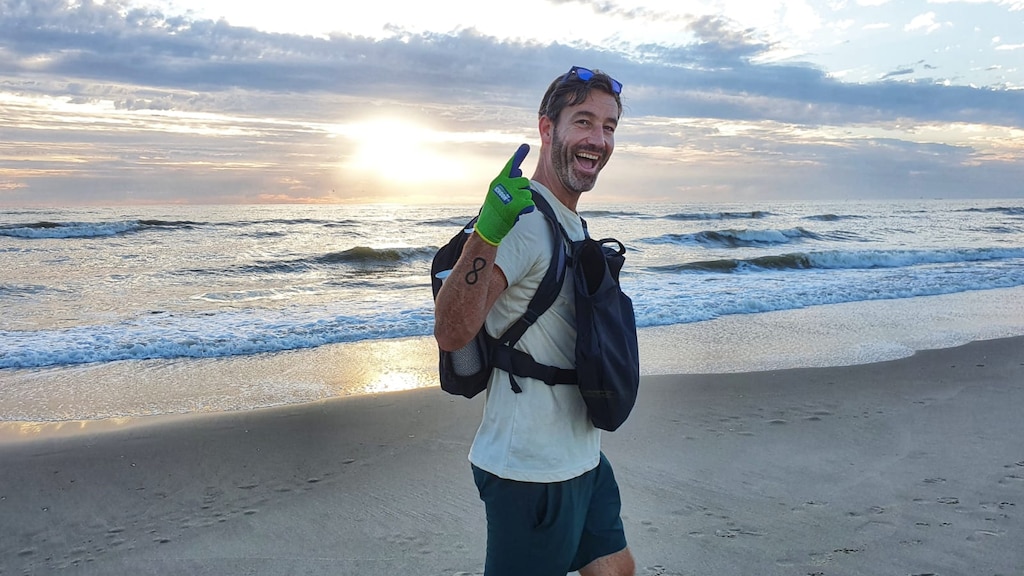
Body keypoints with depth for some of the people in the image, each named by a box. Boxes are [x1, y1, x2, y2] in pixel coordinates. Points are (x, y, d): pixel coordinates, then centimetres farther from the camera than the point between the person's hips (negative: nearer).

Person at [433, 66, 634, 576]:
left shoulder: (571, 223, 12)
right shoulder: (522, 218, -19)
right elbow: (450, 333, -32)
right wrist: (485, 234, -43)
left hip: (582, 458, 10)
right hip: (532, 470, -10)